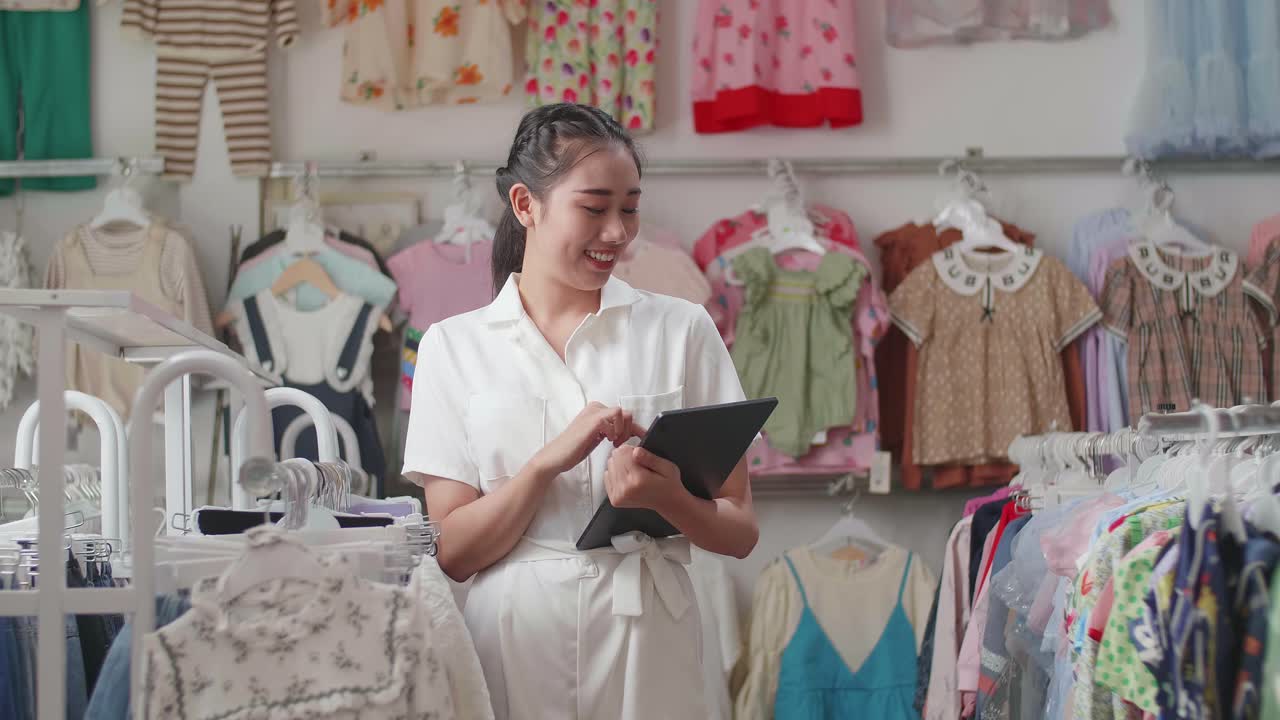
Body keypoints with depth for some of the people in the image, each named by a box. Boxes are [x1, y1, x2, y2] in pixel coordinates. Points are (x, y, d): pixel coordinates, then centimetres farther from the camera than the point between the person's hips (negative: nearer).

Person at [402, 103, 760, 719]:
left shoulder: (682, 329, 2)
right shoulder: (452, 346, 3)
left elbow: (739, 533, 2)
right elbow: (454, 551, -3)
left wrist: (665, 496, -18)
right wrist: (551, 461, -18)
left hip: (647, 647, 0)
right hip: (513, 647, 0)